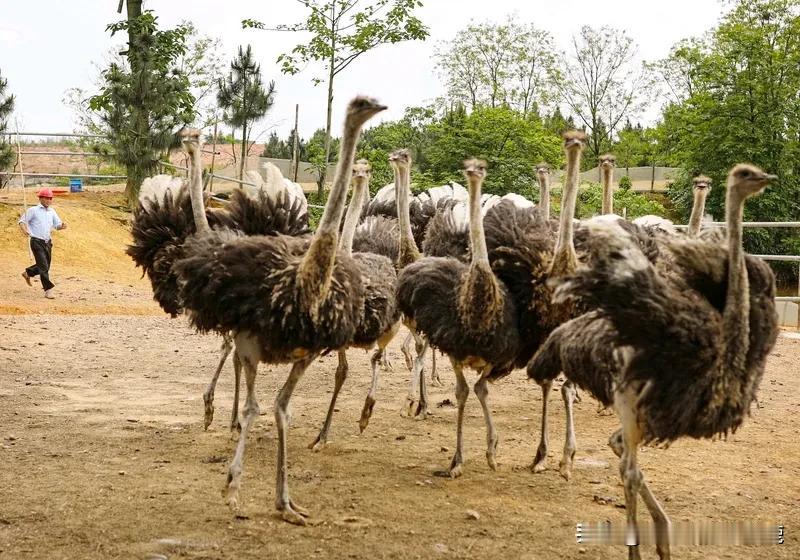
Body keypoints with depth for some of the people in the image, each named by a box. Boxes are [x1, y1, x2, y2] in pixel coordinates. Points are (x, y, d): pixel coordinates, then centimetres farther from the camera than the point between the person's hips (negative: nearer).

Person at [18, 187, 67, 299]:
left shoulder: (52, 211, 12)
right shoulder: (33, 210, -4)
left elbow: (57, 225, 11)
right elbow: (22, 221, -3)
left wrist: (62, 226, -13)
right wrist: (24, 230, -24)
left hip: (48, 242, 6)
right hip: (37, 242, -6)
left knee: (46, 266, 16)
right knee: (44, 266, -10)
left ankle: (27, 273, 41)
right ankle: (48, 290, -9)